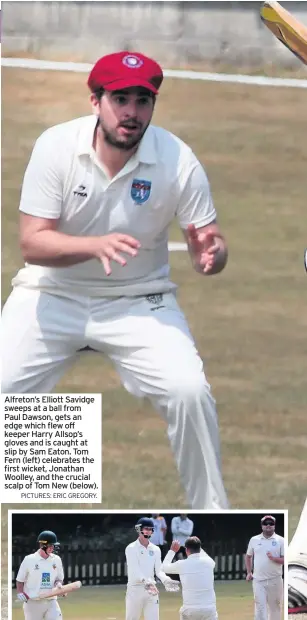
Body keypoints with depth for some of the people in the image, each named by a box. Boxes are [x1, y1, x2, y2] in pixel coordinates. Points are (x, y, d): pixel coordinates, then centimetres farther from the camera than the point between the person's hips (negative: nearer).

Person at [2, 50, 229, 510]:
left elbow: (214, 245, -11)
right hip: (52, 298, 0)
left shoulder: (177, 161, -16)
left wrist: (210, 253, -37)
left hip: (139, 302, 0)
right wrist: (95, 246, -38)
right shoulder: (57, 147, -17)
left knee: (188, 390, -22)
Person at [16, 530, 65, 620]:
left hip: (51, 602, 3)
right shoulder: (29, 560, -5)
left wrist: (59, 584, -7)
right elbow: (20, 580, 3)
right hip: (33, 602, -3)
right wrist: (20, 593, -14)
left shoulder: (56, 560, 6)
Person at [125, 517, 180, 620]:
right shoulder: (131, 548, -5)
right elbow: (134, 570, -18)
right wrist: (146, 581, -35)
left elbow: (158, 570, 5)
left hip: (151, 590, 4)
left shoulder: (155, 549, 10)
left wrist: (165, 580, -18)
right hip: (135, 589, -4)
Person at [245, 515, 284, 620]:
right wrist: (249, 572, 10)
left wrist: (274, 558, -22)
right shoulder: (254, 540, 7)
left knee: (275, 607, 7)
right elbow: (248, 556, 20)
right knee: (260, 607, -6)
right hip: (258, 580, 1)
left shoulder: (280, 540, 0)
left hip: (275, 580, -1)